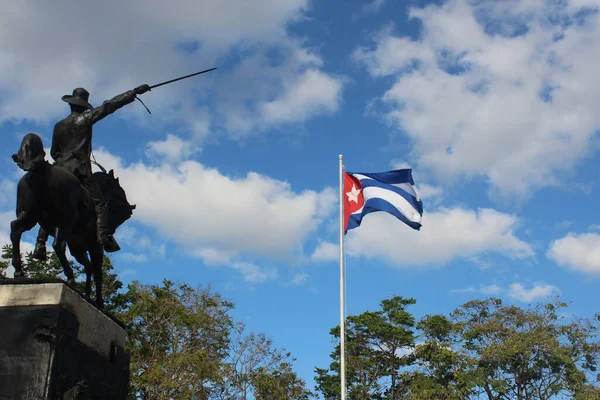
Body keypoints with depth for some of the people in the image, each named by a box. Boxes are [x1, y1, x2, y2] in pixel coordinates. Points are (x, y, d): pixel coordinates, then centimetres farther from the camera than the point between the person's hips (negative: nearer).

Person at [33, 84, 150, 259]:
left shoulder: (58, 126, 16)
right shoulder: (85, 118, 1)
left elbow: (54, 152, 20)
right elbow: (109, 105, -2)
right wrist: (135, 92, -1)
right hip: (80, 171, -5)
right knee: (99, 204, -4)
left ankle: (40, 245, 5)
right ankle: (103, 235, -24)